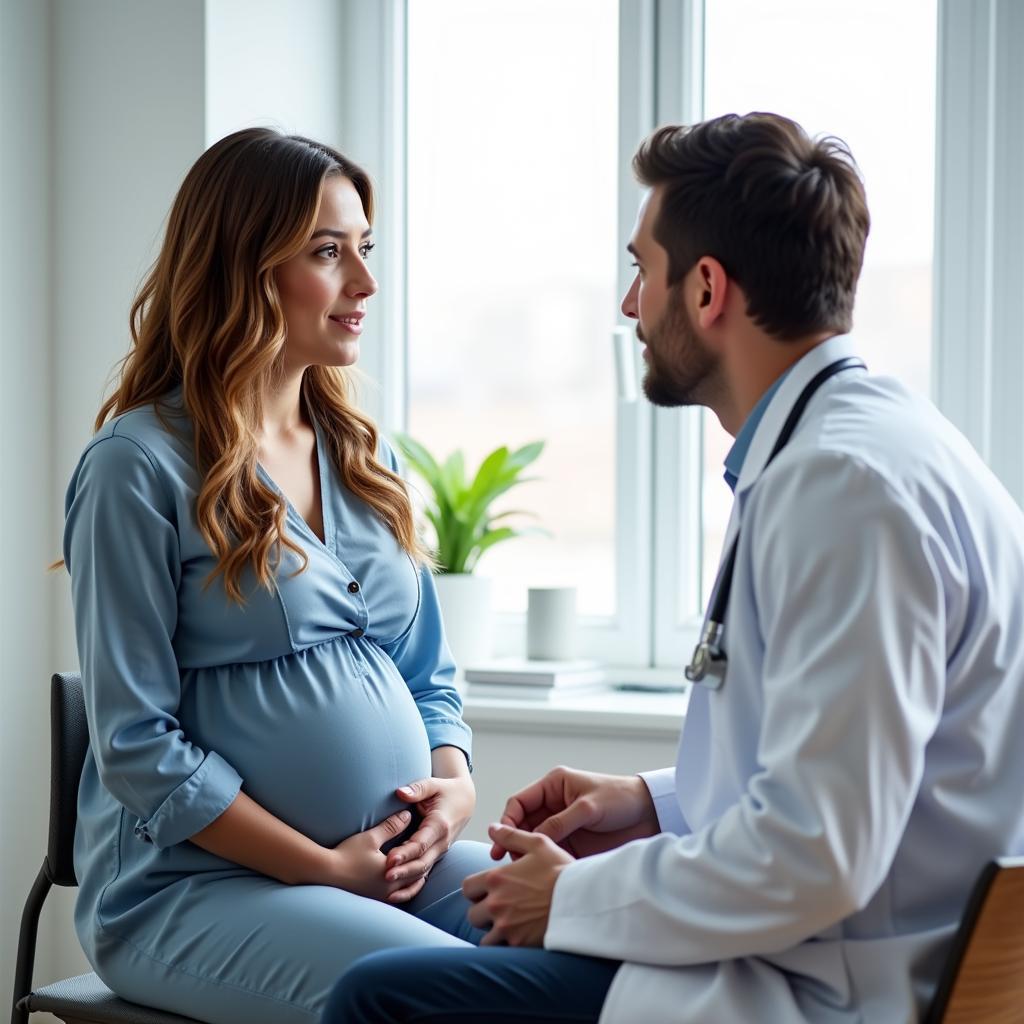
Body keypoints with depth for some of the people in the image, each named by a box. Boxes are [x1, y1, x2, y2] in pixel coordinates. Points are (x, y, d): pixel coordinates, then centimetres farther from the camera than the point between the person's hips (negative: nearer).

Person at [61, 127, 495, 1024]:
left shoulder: (366, 457, 14)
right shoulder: (140, 465, -7)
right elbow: (138, 746, -10)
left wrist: (454, 788, -3)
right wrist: (327, 867, -13)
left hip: (402, 863, 6)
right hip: (190, 883, -6)